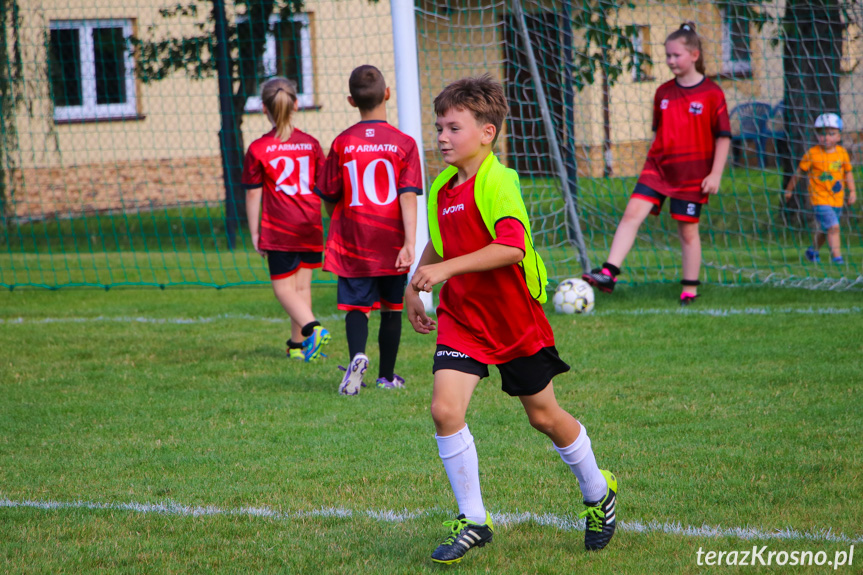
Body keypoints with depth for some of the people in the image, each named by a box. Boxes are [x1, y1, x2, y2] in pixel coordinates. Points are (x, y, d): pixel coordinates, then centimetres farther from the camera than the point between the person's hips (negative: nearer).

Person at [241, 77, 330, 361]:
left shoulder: (258, 149, -7)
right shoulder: (311, 144, 3)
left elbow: (253, 195, -4)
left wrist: (254, 233, 4)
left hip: (279, 229, -4)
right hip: (311, 227, 4)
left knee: (284, 287, 3)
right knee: (302, 286, 13)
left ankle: (312, 328, -19)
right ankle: (298, 344, 18)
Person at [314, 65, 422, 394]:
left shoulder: (342, 144, -3)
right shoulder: (403, 143, -6)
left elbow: (329, 197, 4)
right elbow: (408, 196, -13)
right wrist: (410, 243, -16)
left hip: (353, 243, 0)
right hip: (391, 243, 0)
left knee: (356, 305, 3)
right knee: (391, 308, 13)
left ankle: (357, 355, -24)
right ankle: (386, 375, 21)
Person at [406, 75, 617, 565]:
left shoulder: (498, 183, -20)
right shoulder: (442, 187, 4)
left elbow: (512, 247, -35)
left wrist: (448, 268, -37)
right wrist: (415, 287, 21)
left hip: (515, 319, -5)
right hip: (462, 318, 5)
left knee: (544, 416, 10)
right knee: (445, 408, -13)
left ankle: (599, 493, 36)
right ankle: (473, 521, -1)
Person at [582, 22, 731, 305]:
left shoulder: (711, 93, -7)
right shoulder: (663, 92, 7)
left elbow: (723, 136, -5)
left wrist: (715, 173, -9)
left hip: (692, 173, -4)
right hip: (658, 167, 4)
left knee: (688, 229, 3)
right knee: (633, 212, -13)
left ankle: (690, 289, 15)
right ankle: (608, 274, -19)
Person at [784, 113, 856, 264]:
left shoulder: (842, 153, 0)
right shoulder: (812, 154, -10)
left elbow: (848, 173, 13)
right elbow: (799, 172, 1)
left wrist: (852, 191, 6)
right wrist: (789, 189, 10)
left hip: (837, 199, 5)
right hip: (820, 199, -5)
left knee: (824, 230, 16)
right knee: (833, 227, -18)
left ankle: (812, 250, 39)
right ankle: (837, 257, -15)